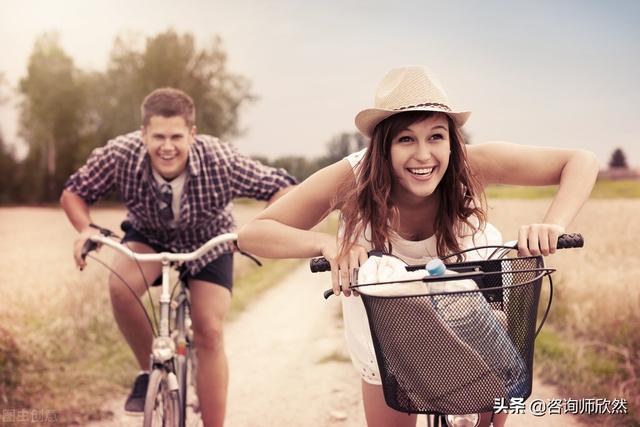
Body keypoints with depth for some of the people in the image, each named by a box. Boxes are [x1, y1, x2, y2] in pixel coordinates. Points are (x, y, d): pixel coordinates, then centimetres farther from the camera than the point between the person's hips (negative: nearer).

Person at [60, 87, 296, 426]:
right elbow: (73, 192, -13)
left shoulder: (220, 160, -34)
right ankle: (149, 371, -5)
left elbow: (282, 188, -25)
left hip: (207, 240, -1)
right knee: (121, 286, -30)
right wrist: (86, 228, -33)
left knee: (209, 334, -11)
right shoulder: (120, 154, -29)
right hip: (148, 235, 1)